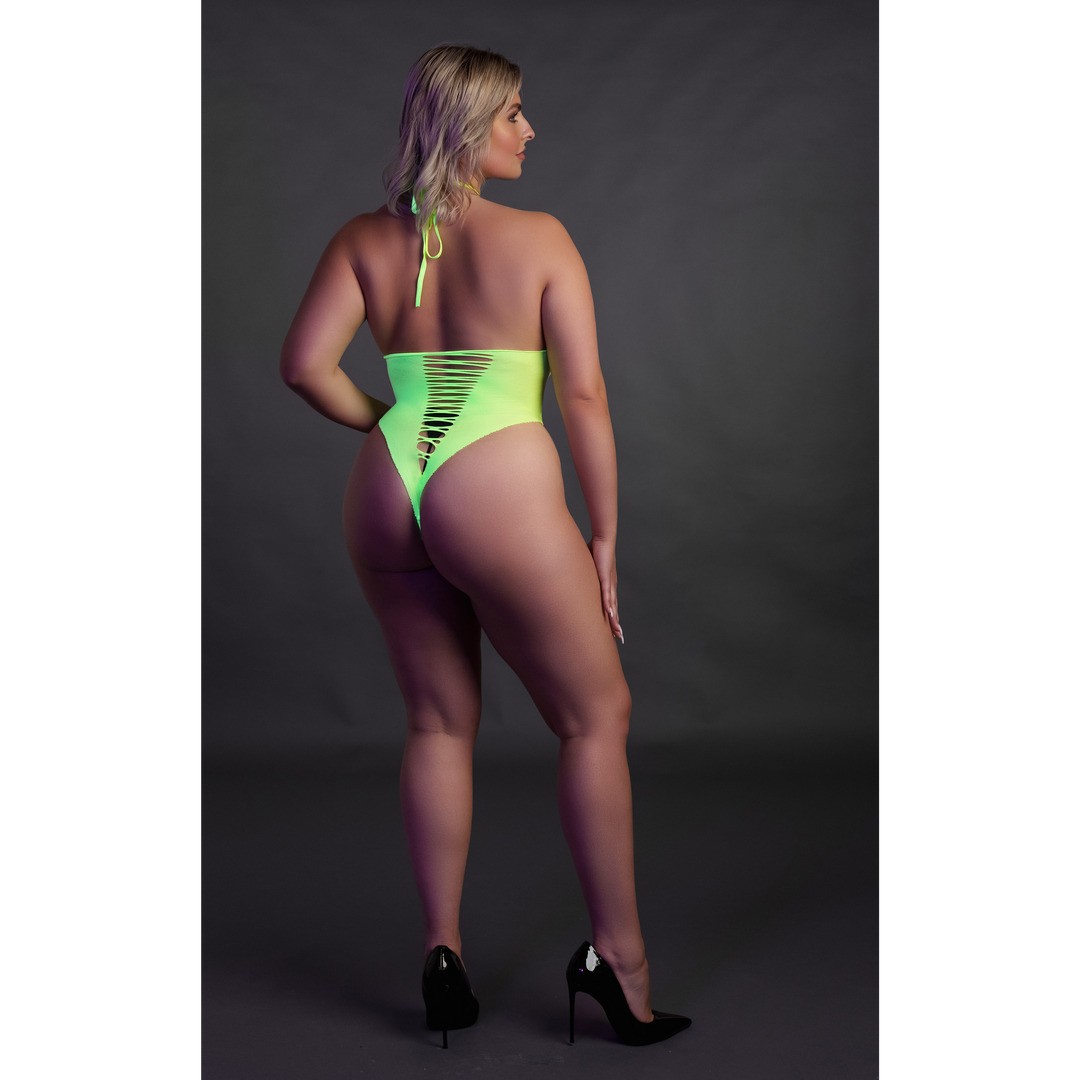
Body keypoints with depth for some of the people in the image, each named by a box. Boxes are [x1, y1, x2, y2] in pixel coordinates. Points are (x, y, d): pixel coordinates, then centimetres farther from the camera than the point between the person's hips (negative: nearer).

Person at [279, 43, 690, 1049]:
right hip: (500, 494, -5)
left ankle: (442, 958, 22)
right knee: (596, 716, 10)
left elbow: (305, 365, -4)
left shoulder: (364, 240, 6)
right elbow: (583, 396, -6)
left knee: (438, 723, 17)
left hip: (386, 496, 5)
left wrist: (381, 421, 13)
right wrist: (603, 536, 1)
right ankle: (618, 957, 15)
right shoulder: (538, 238, -4)